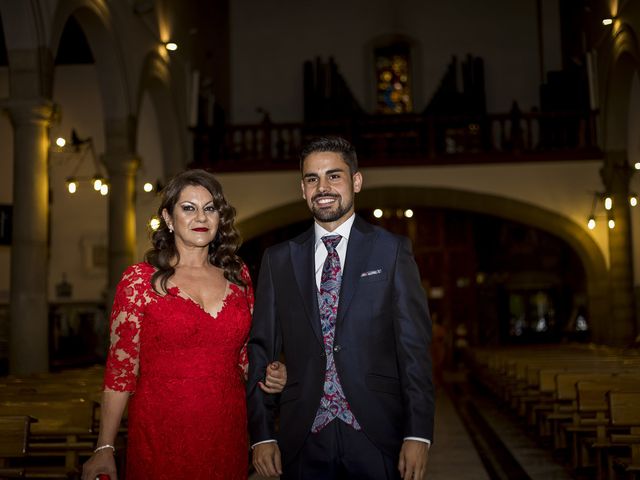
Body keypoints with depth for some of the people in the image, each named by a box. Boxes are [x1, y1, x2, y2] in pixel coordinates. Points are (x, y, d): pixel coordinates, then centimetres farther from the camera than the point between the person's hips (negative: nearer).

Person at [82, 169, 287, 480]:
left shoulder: (238, 276, 6)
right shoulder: (140, 280, -5)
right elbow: (120, 368, -4)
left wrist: (267, 376, -3)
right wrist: (104, 449, -7)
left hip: (227, 433, 3)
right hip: (160, 436, -3)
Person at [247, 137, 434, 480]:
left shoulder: (393, 251, 1)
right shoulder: (278, 260, 7)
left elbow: (414, 347, -3)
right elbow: (262, 350, 6)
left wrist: (418, 434, -9)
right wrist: (261, 434, 0)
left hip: (377, 437, -2)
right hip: (303, 439, 2)